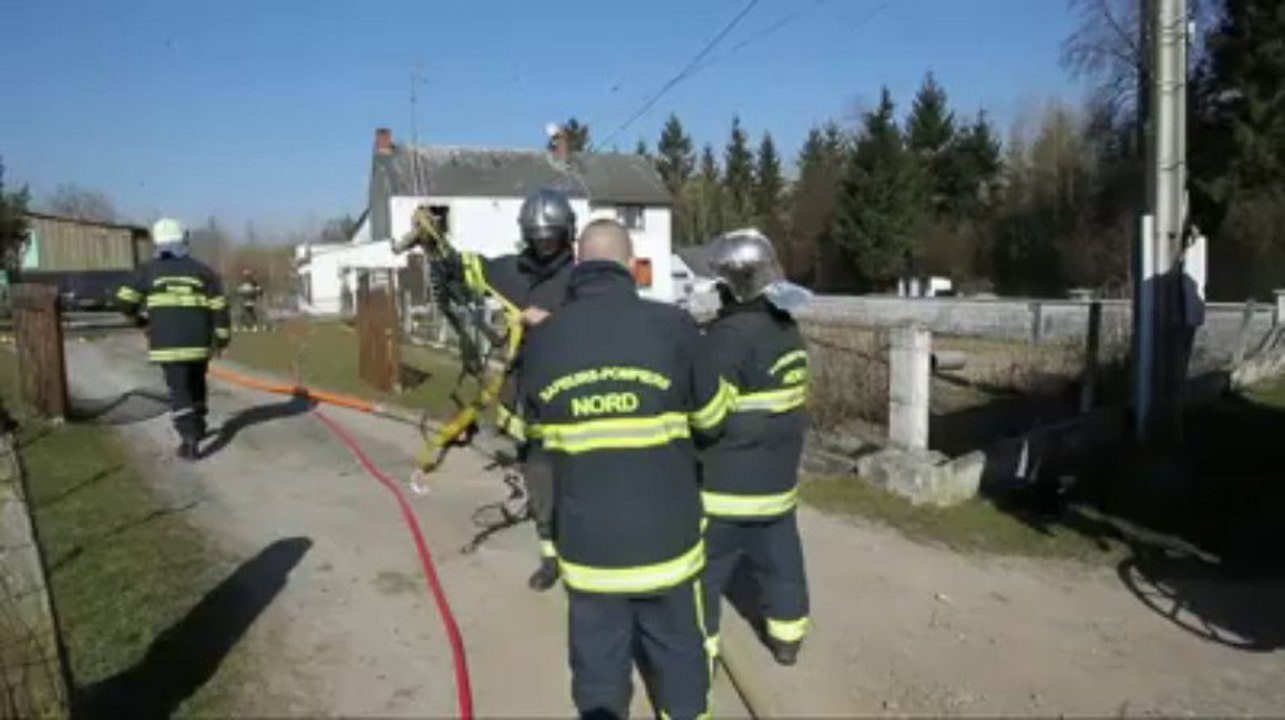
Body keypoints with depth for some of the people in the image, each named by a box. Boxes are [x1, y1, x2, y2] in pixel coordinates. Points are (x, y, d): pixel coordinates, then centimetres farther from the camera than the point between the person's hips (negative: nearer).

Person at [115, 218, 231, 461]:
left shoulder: (149, 271, 1)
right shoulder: (202, 270, 4)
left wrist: (138, 317, 21)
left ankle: (190, 441, -11)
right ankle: (197, 427, 36)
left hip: (167, 344, -2)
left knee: (179, 391, 0)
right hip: (199, 342, 2)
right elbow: (219, 308, 2)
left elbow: (124, 300, -1)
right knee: (196, 385, 22)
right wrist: (222, 337, 12)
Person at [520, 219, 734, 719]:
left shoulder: (544, 339, -7)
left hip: (588, 538, 2)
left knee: (597, 661, 16)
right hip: (665, 533, -1)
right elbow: (712, 416, 0)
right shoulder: (671, 327, -14)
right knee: (678, 655, 20)